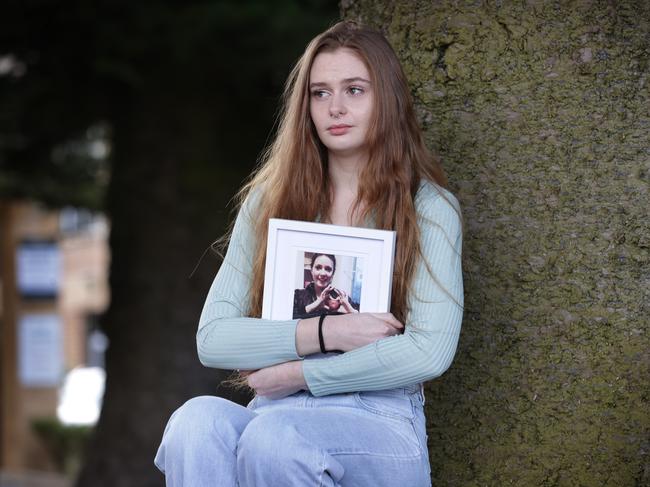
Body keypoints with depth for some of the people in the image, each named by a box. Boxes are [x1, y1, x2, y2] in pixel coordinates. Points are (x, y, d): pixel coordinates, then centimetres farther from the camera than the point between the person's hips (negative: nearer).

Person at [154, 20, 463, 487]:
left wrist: (298, 373, -7)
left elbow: (430, 352, -10)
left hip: (380, 421, -3)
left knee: (274, 435, -36)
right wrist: (324, 332, -10)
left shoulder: (429, 207, 3)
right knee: (198, 420, -33)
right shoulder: (268, 202, 12)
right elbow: (212, 339, 4)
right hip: (275, 411, 3)